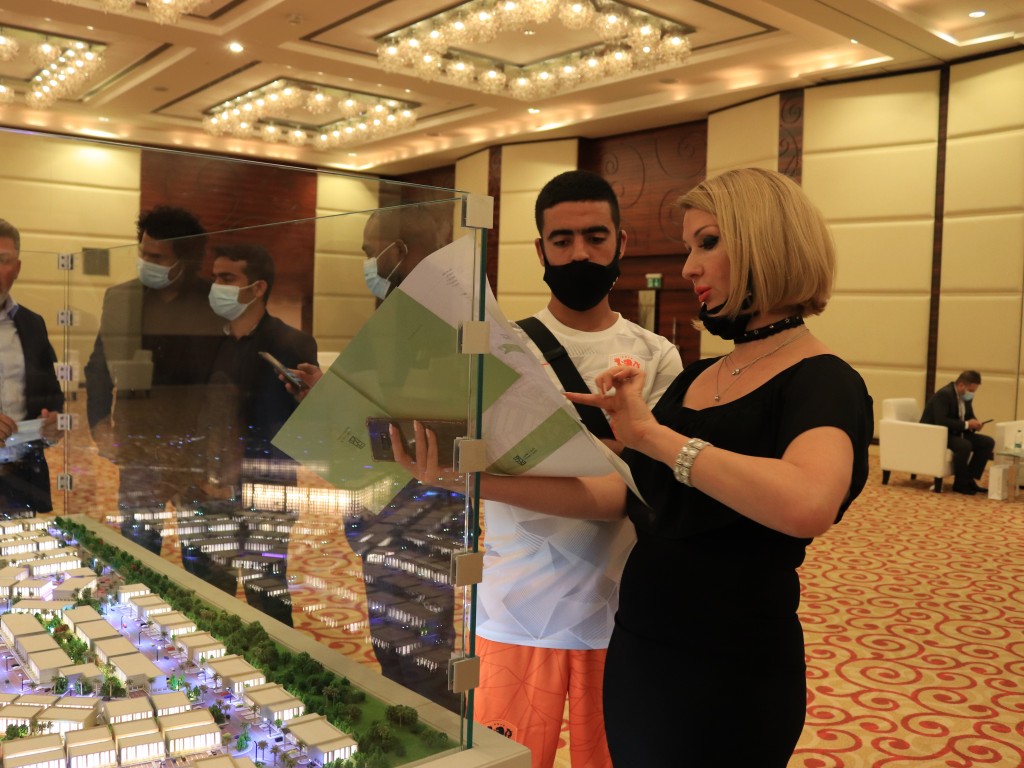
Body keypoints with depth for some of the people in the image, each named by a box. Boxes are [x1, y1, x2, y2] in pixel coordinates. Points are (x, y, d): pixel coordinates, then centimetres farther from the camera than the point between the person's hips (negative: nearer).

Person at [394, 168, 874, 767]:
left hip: (728, 674, -7)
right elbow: (615, 495, 1)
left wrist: (652, 433, -29)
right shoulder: (697, 379, 10)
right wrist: (474, 479, -8)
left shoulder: (821, 382, -13)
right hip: (637, 650, 7)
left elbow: (807, 505, -34)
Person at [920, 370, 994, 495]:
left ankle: (970, 479, -1)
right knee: (964, 445, -34)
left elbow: (969, 417, 16)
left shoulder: (966, 397, 6)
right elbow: (941, 421, -32)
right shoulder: (944, 394, -22)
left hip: (954, 433, 9)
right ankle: (960, 483, -16)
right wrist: (966, 424, -28)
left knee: (988, 442, -3)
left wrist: (974, 424, -8)